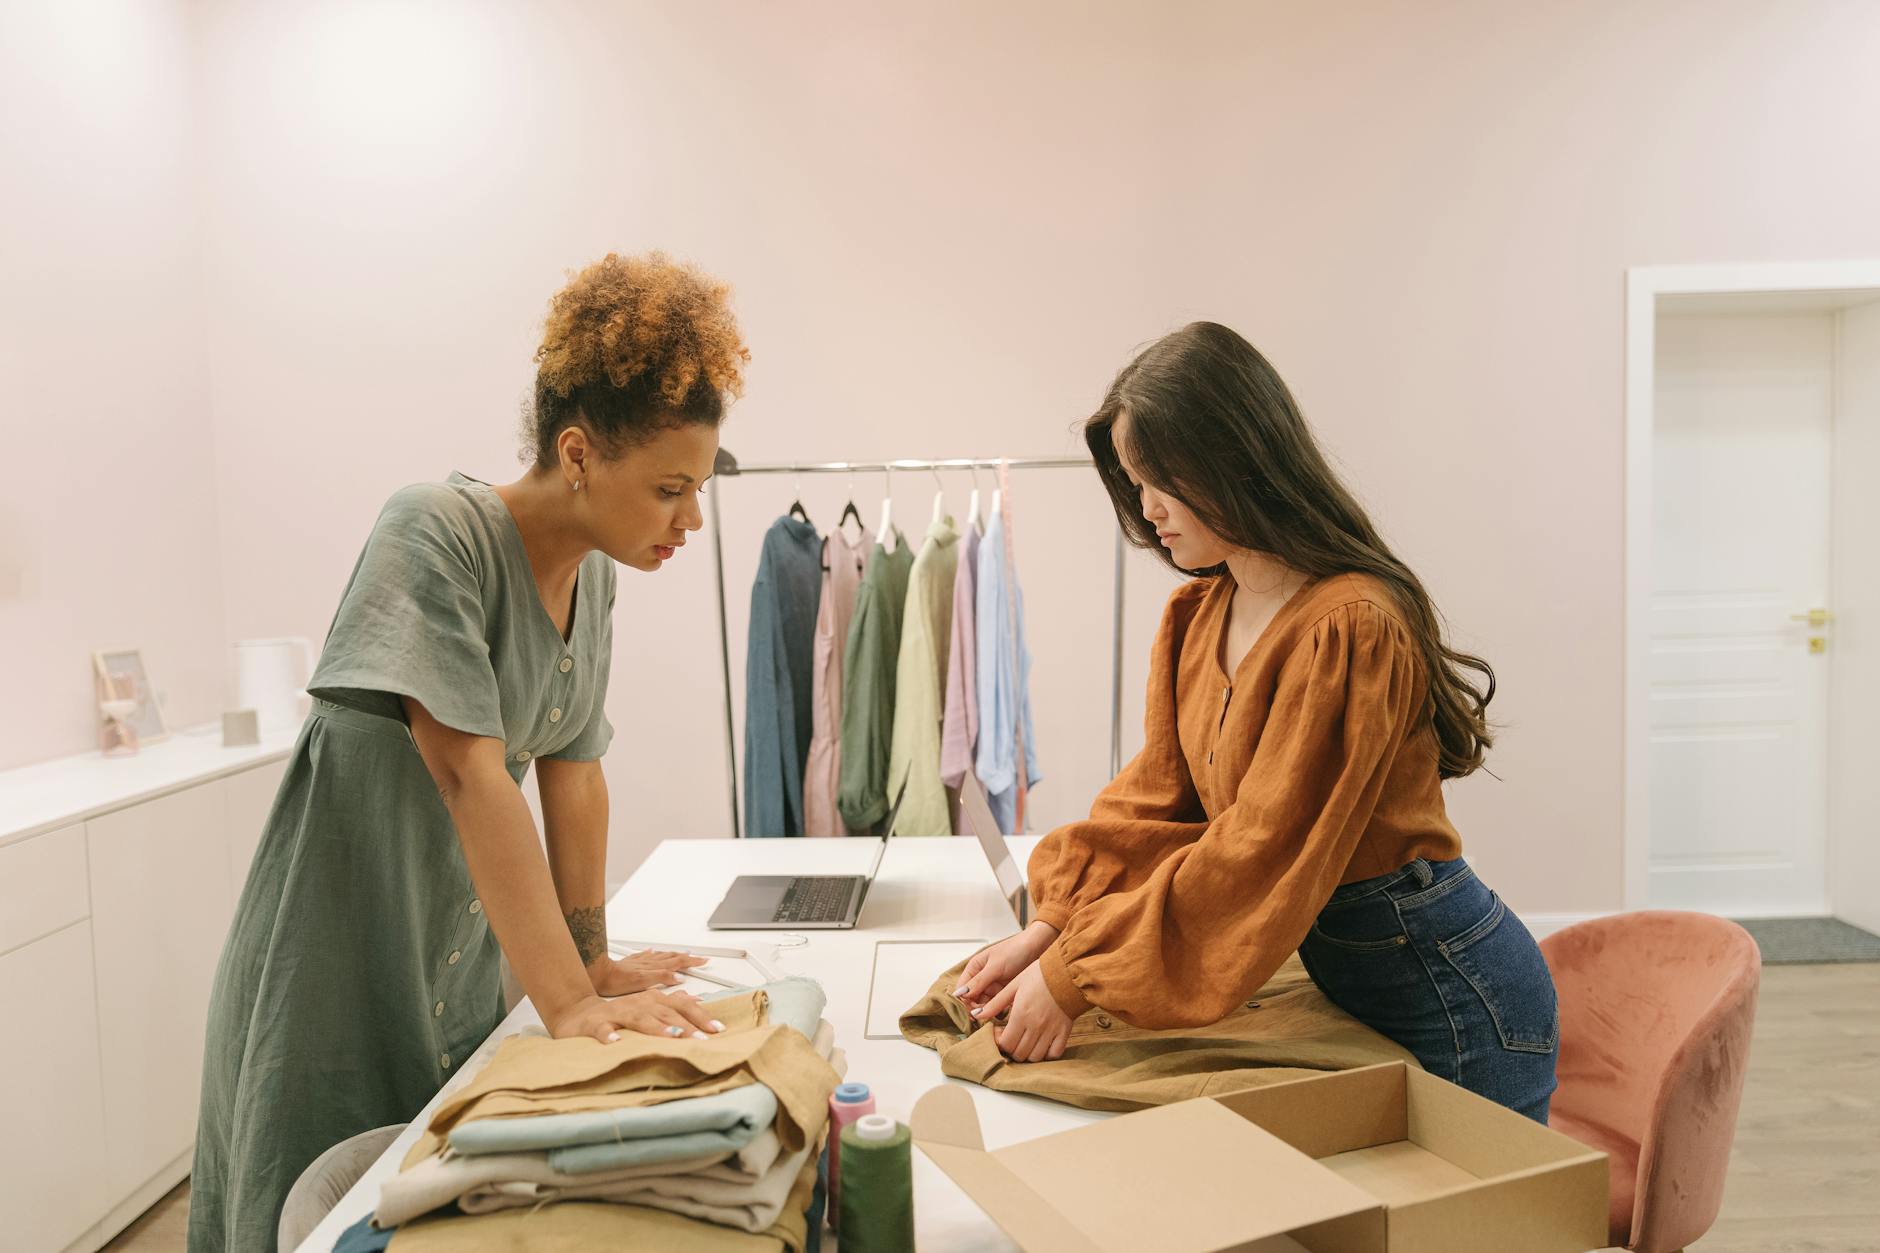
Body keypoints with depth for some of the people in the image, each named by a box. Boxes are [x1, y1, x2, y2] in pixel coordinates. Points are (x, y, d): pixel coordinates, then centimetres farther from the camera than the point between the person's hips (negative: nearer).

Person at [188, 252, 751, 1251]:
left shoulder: (593, 575, -1)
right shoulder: (434, 532, -23)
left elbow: (573, 770, 2)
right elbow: (470, 774, -29)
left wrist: (594, 962, 1)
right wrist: (565, 1001, -31)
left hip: (464, 959, 7)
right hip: (336, 967, -6)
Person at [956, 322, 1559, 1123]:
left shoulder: (1349, 628, -27)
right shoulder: (1195, 618, 1)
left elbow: (1261, 855, -28)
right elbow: (1152, 799, 1)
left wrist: (1076, 974, -24)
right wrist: (1049, 927, -10)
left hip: (1451, 996, -7)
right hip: (1343, 977, 8)